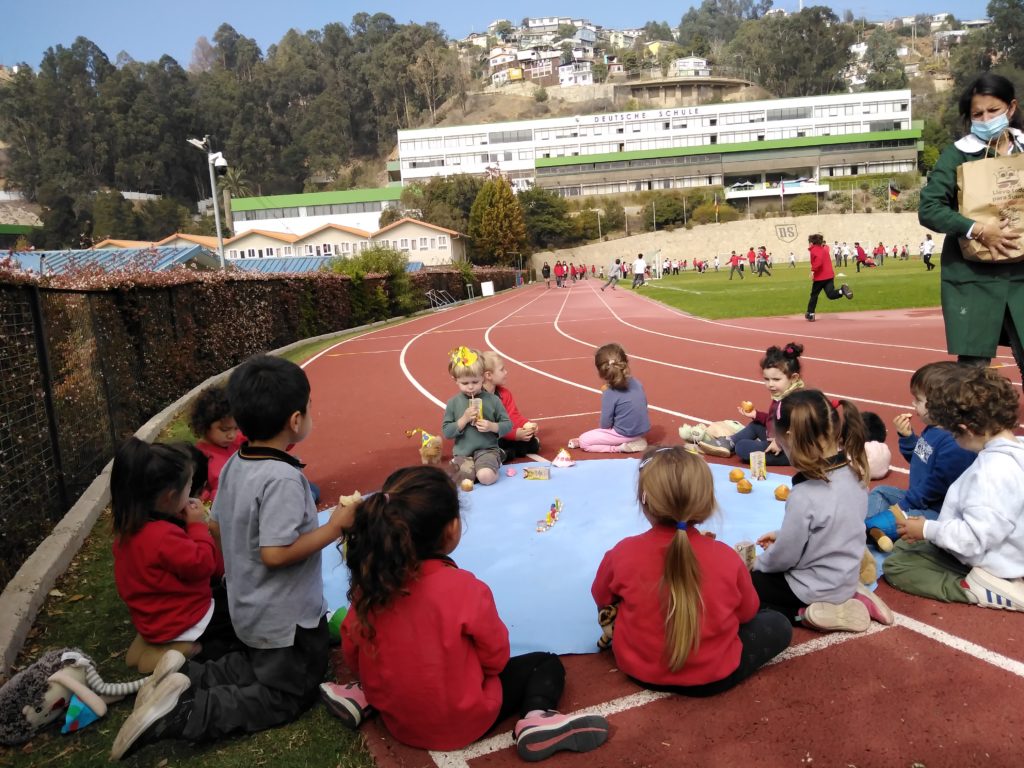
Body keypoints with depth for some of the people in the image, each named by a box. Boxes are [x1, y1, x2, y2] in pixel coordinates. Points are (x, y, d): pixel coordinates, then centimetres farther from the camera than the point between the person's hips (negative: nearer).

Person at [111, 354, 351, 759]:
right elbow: (275, 553, -31)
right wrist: (333, 527, -22)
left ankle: (184, 677, 10)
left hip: (249, 610, 8)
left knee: (257, 666, 31)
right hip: (287, 617, -8)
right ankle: (179, 713, -6)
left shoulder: (233, 465, -3)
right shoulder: (283, 477, -30)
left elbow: (218, 525, 9)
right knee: (284, 699, 9)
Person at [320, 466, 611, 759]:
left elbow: (352, 650, -1)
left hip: (394, 717, 5)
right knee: (548, 664, 9)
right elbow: (496, 657, -14)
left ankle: (363, 697, 16)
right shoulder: (464, 588, -28)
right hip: (462, 722, -5)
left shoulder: (371, 581, -15)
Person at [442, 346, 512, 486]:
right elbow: (446, 432, 0)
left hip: (487, 450, -1)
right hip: (463, 453, 1)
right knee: (466, 476, -28)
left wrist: (492, 426, -14)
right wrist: (464, 419, -13)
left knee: (486, 477, -29)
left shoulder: (492, 400, 1)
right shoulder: (453, 403, 3)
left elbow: (508, 425, 5)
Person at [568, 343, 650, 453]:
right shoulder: (637, 383, -3)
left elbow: (605, 425, -16)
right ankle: (634, 441, 11)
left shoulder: (609, 394, -19)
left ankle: (621, 447, -7)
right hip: (643, 430, 7)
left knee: (583, 441, 1)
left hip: (625, 434, -7)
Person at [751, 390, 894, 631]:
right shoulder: (854, 473, -9)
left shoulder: (805, 496, -32)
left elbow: (784, 557, -18)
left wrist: (758, 563, 2)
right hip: (847, 577, 8)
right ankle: (850, 598, 15)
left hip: (816, 588, -7)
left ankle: (807, 614, -5)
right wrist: (783, 536, 12)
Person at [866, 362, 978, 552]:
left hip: (936, 512, -11)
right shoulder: (933, 429, 3)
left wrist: (902, 506, -16)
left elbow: (936, 486, -25)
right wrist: (906, 436, 1)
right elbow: (918, 459, 19)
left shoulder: (955, 444, -29)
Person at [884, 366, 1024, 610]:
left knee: (895, 565, -5)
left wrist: (928, 529, -16)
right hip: (1000, 556, 10)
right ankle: (981, 583, 8)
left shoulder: (993, 469, -31)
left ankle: (977, 588, -12)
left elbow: (973, 538, -30)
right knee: (903, 547, 17)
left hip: (993, 570, -10)